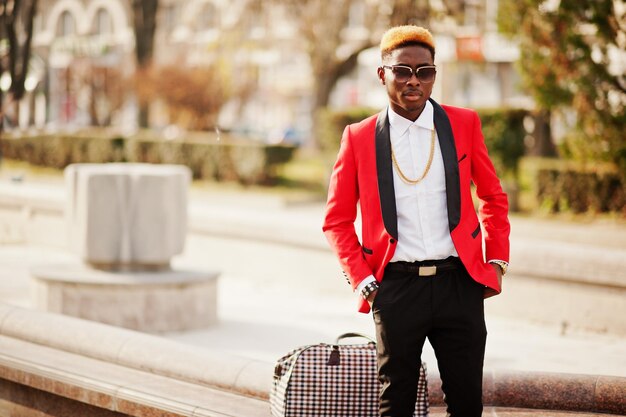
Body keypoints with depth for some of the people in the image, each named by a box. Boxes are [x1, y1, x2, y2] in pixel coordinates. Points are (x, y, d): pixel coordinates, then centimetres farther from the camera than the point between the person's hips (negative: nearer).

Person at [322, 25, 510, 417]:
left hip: (459, 284, 1)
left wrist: (497, 261, 7)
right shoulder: (359, 138, 3)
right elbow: (337, 219, 10)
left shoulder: (464, 124, 5)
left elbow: (494, 197, 15)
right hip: (396, 287, -1)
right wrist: (361, 278, 0)